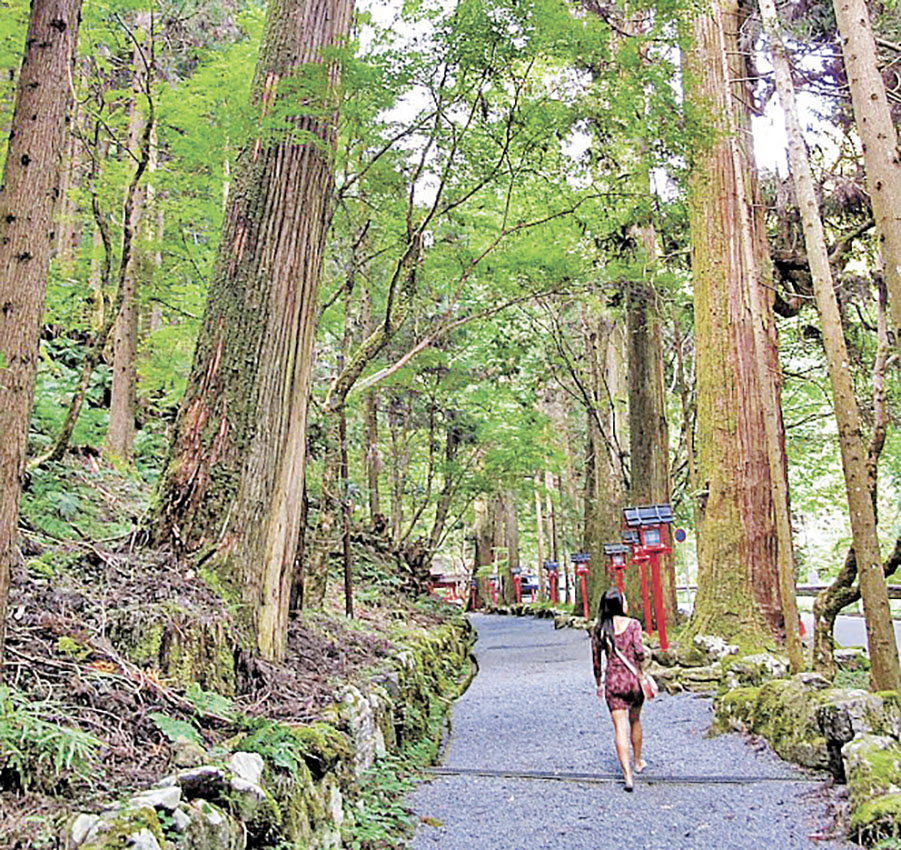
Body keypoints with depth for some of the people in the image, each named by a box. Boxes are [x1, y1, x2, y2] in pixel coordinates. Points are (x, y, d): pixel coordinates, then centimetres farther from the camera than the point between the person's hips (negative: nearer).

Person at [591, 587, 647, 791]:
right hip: (633, 679, 0)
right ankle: (638, 762, 40)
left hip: (613, 681, 0)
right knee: (635, 721, 23)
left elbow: (596, 659, 5)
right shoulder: (633, 624, -6)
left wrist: (599, 684, 16)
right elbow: (639, 651, -16)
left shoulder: (599, 629, 2)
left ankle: (628, 776, -9)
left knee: (620, 728, -1)